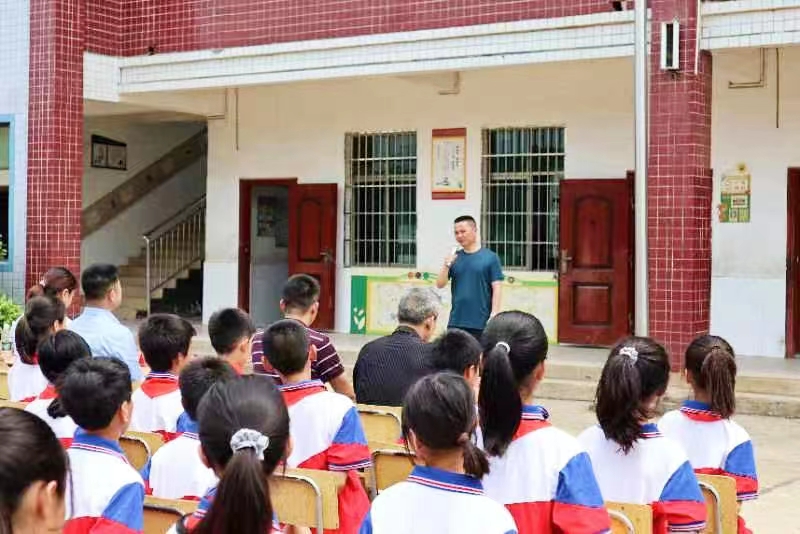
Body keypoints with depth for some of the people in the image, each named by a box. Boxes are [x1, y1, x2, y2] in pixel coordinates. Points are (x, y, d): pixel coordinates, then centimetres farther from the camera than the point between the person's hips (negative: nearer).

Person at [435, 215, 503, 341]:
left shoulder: (490, 257, -2)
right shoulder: (454, 257, 8)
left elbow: (497, 288, -4)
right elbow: (440, 284, 5)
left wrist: (494, 315, -12)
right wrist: (446, 265, -12)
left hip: (482, 323, -3)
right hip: (456, 322, 4)